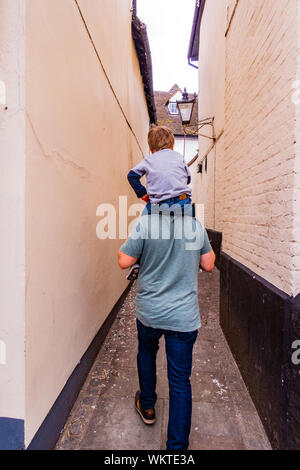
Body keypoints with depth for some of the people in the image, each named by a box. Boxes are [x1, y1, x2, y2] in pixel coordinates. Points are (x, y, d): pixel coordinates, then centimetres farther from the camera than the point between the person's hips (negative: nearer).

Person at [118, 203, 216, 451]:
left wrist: (127, 244, 8)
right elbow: (208, 265, 3)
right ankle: (177, 445, 25)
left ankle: (147, 406, 50)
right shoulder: (196, 225, -5)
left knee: (146, 354, 31)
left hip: (149, 312, 0)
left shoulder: (145, 223, -14)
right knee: (180, 381, 12)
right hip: (184, 316, 0)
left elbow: (124, 262, -10)